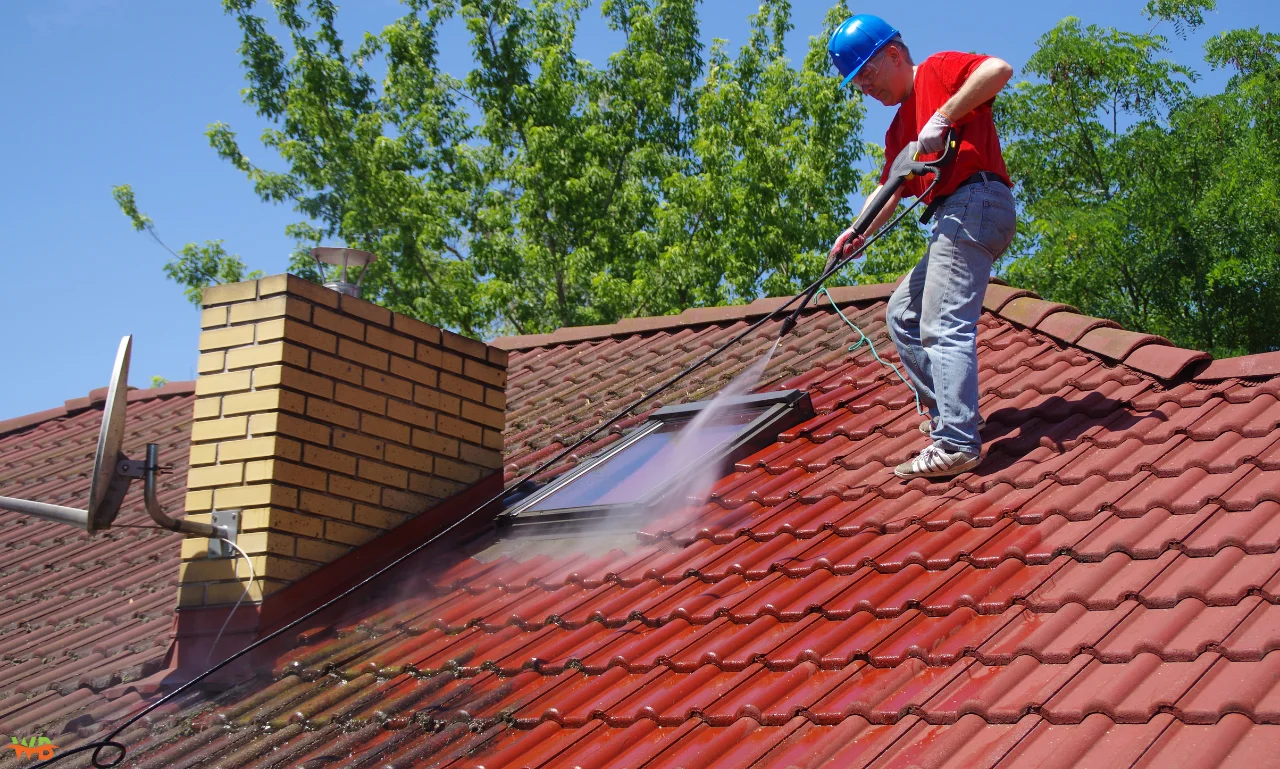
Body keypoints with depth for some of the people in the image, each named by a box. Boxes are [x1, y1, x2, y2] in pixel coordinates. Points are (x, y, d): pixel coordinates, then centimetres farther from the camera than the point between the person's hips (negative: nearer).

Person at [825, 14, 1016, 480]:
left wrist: (943, 117, -19)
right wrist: (859, 232, 1)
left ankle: (957, 444, -24)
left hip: (975, 202, -10)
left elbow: (999, 69, -16)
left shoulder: (938, 70, 2)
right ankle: (945, 410, 18)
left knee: (943, 326, -18)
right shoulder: (899, 129, 26)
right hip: (950, 219, 10)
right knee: (902, 314, 18)